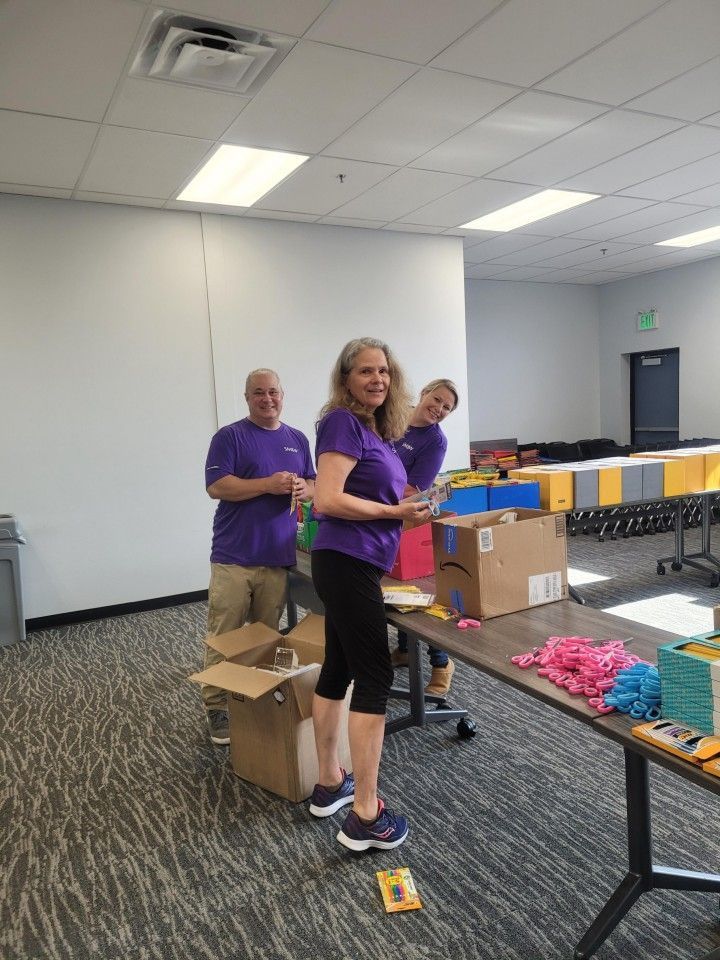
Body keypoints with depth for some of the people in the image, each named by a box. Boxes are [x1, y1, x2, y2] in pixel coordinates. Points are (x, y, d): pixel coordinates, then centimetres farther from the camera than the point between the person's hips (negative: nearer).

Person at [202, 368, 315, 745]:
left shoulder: (297, 439, 15)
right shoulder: (229, 436, -1)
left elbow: (313, 484, 17)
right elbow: (217, 486, -11)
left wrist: (303, 489, -7)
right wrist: (270, 484, -17)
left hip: (278, 557, 4)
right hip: (234, 556, -4)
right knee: (224, 639, 0)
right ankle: (217, 709, 12)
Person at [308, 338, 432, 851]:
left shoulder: (376, 429, 14)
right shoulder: (343, 422, -12)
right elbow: (328, 500, -21)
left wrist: (409, 504, 8)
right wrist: (395, 512, -16)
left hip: (353, 565, 9)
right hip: (348, 564, -9)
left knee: (338, 668, 15)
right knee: (374, 677, -5)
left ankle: (330, 784, 30)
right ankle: (366, 817, 5)